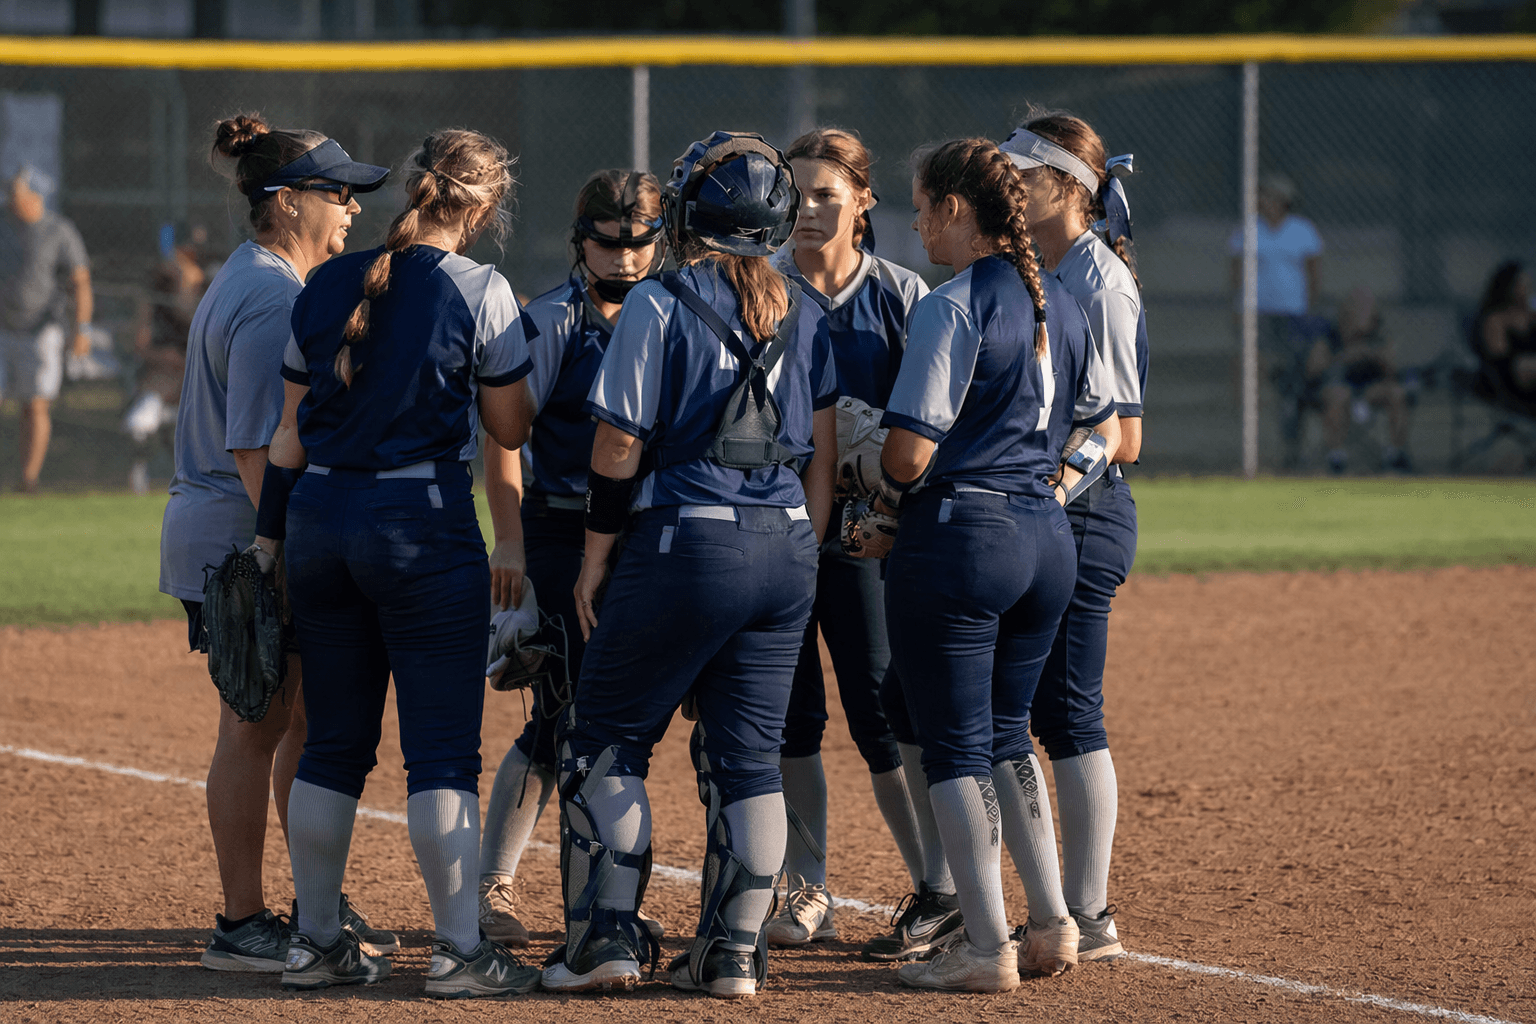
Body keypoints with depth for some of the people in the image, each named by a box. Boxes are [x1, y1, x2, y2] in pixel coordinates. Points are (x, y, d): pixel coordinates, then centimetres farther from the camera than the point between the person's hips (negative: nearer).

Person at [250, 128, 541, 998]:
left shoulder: (327, 286, 8)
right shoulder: (480, 291, -7)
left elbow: (292, 427, 11)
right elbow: (511, 430, -2)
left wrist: (270, 533, 15)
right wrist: (511, 350, 14)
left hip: (320, 513, 6)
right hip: (425, 523, -5)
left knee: (334, 741, 12)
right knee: (443, 749, -2)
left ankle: (316, 943, 16)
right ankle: (462, 950, -3)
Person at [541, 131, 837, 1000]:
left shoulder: (662, 303, -7)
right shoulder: (803, 315, 10)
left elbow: (621, 445, -8)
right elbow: (823, 454, 10)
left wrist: (596, 558, 0)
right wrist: (801, 564, 16)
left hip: (687, 539, -5)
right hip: (785, 547, 5)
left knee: (609, 736, 6)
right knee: (749, 754, 8)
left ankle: (607, 936, 1)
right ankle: (735, 953, 7)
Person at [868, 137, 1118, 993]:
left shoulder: (954, 306, -13)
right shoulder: (1059, 303, 11)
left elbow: (913, 447, -17)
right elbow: (1107, 430, 20)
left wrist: (883, 516, 1)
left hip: (959, 534, -8)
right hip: (1048, 539, 8)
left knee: (956, 745, 0)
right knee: (1006, 735, 19)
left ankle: (987, 948, 0)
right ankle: (1054, 924, 16)